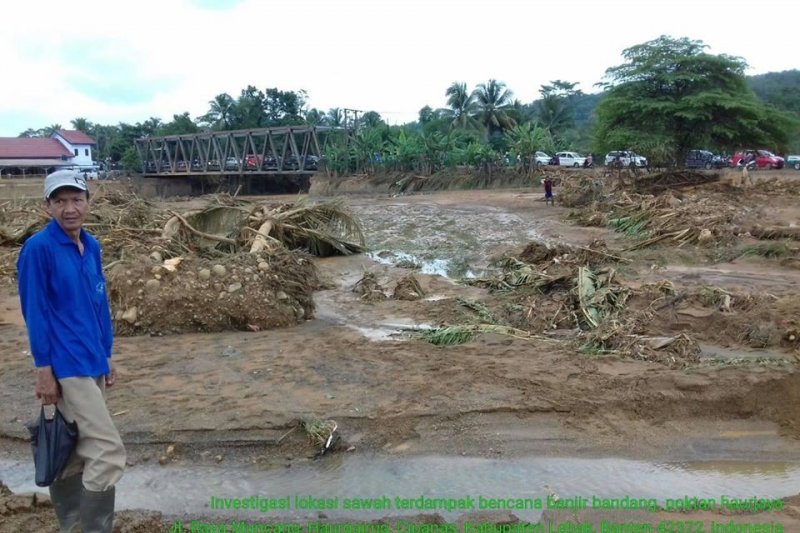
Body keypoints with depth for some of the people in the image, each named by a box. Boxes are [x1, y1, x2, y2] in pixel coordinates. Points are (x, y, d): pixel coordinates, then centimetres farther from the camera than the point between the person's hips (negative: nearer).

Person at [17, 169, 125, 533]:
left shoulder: (91, 246, 9)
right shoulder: (38, 248, -12)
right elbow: (35, 312, -13)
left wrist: (106, 357, 17)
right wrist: (44, 371, -13)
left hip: (93, 363, 8)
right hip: (67, 367, -7)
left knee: (75, 450, 17)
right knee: (108, 451, -9)